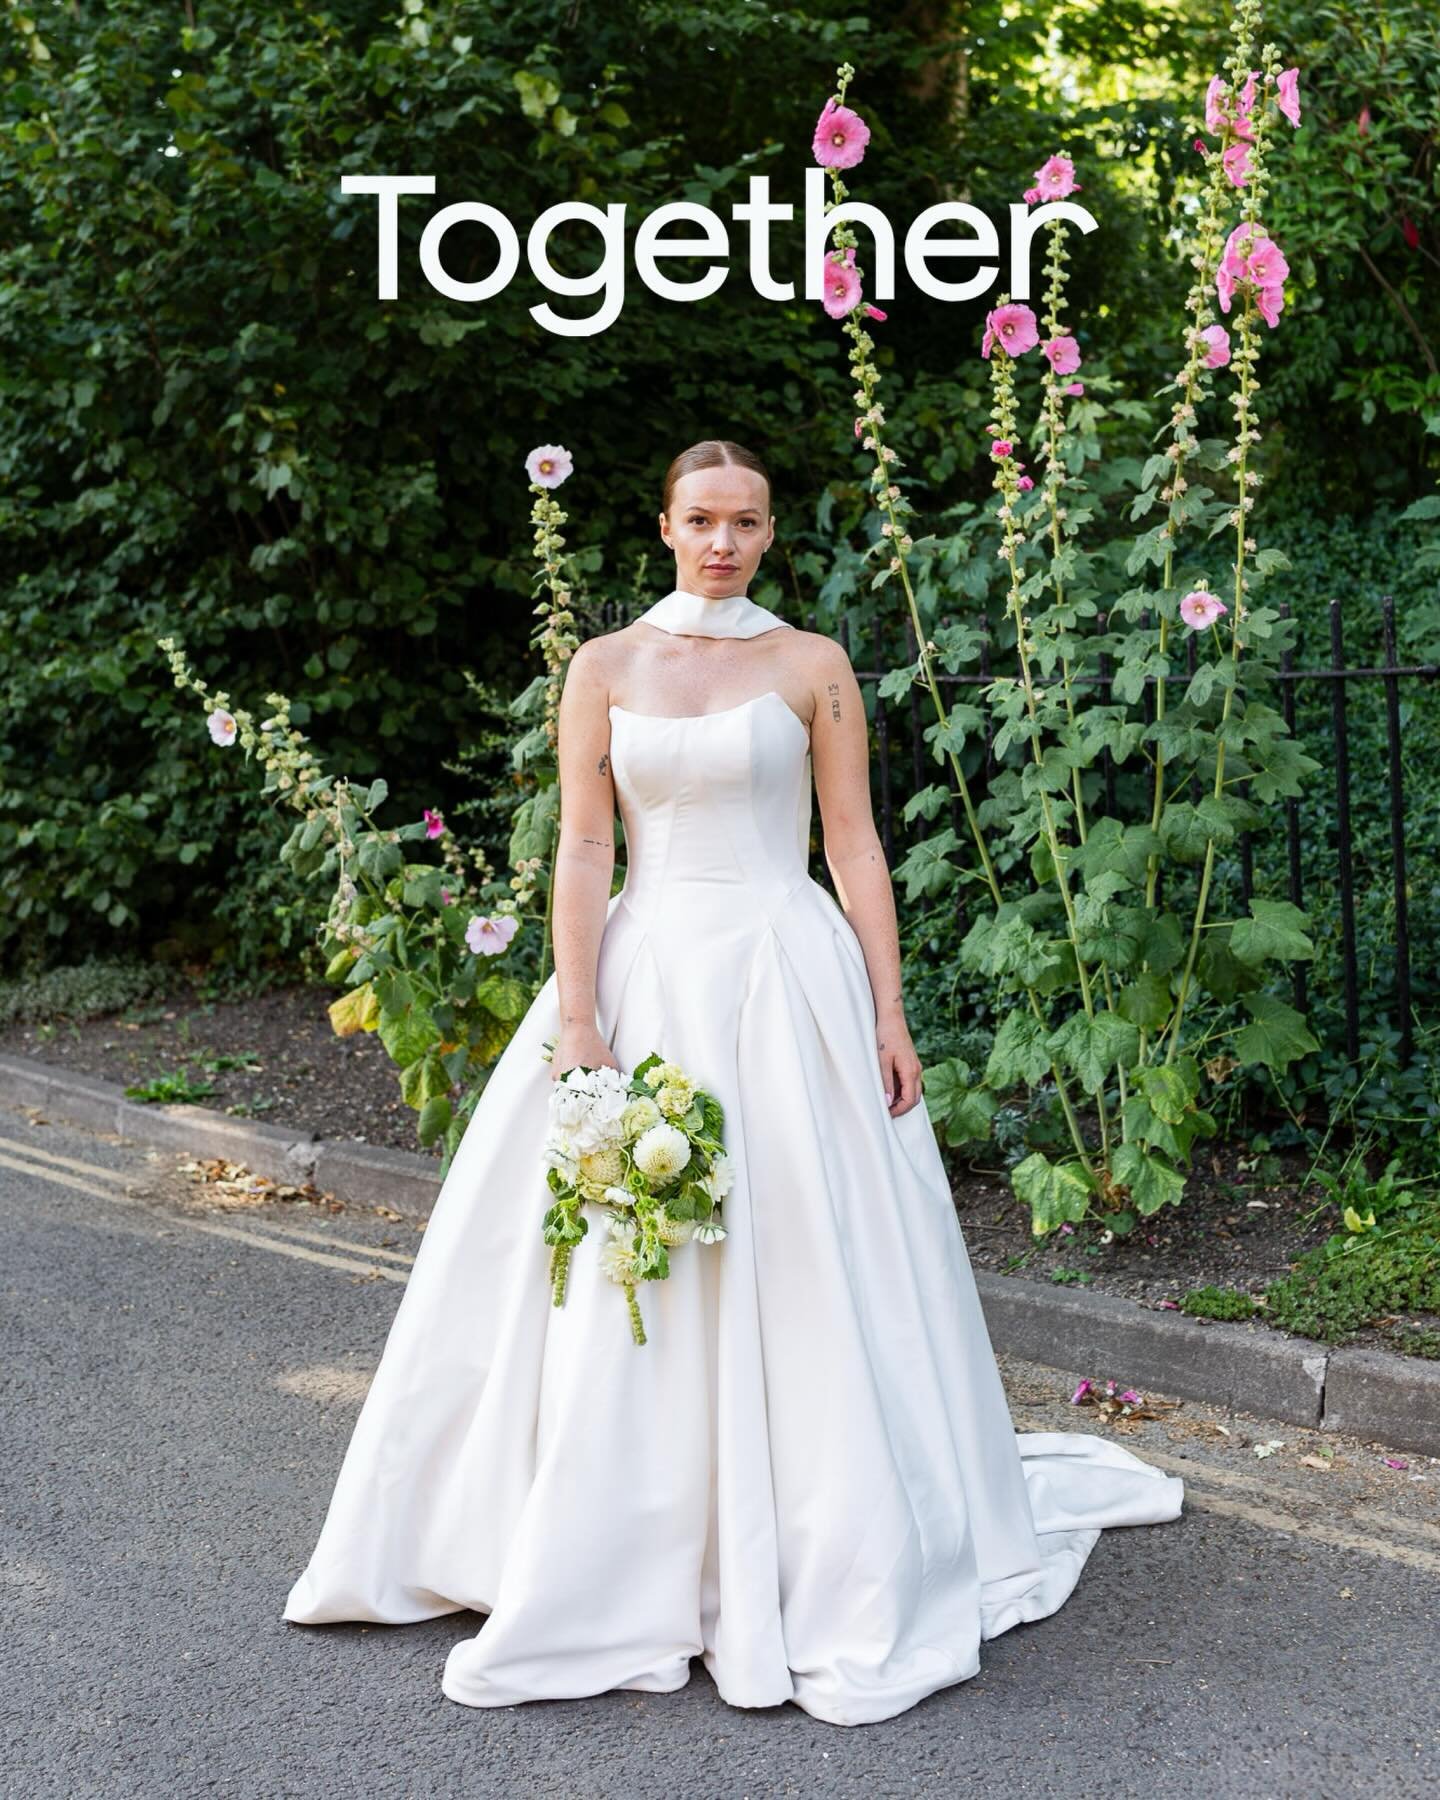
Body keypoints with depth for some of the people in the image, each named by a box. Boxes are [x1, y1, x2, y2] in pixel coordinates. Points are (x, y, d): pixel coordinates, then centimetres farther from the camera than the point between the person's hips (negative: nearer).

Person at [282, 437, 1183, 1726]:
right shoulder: (605, 668, 7)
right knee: (629, 1288, 5)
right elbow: (585, 850, 2)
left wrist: (889, 1016, -5)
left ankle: (844, 1575, 13)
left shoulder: (813, 666, 3)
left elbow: (856, 846, 1)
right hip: (647, 977, 2)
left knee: (804, 1273, -1)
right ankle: (637, 1568, 20)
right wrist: (577, 1023, -7)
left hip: (786, 981, -2)